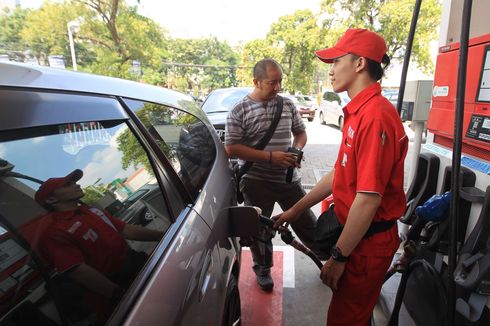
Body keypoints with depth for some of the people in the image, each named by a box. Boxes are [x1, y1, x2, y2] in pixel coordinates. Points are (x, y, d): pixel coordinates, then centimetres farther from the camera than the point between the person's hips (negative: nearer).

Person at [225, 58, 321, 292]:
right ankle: (263, 269, 37)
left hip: (289, 178, 3)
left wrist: (297, 150, -8)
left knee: (306, 223, 13)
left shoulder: (288, 104, 4)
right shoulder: (239, 111, -8)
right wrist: (270, 157, -21)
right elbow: (231, 148, -14)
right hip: (256, 182, -2)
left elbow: (300, 132, 16)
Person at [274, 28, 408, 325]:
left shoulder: (376, 116, -25)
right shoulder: (359, 113, 7)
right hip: (356, 231, 9)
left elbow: (369, 198, -27)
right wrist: (297, 209, 12)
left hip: (368, 241, -8)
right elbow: (341, 173, 10)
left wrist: (339, 257, -18)